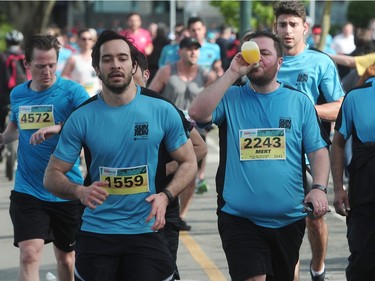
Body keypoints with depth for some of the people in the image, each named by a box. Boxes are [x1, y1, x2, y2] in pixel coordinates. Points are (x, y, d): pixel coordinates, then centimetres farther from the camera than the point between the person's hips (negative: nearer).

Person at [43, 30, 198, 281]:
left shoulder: (163, 111, -2)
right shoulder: (82, 118, -3)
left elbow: (188, 162, 6)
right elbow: (52, 176, 0)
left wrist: (166, 196, -12)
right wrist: (80, 191, -22)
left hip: (147, 231, 0)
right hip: (96, 232, 0)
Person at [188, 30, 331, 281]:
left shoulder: (300, 102, 6)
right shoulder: (230, 97, 2)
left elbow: (318, 150, 4)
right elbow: (198, 113, -17)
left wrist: (319, 188, -13)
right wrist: (232, 73, -15)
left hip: (288, 220, 2)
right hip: (240, 219, -2)